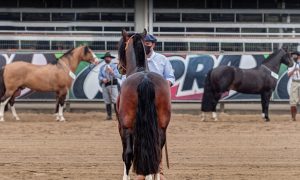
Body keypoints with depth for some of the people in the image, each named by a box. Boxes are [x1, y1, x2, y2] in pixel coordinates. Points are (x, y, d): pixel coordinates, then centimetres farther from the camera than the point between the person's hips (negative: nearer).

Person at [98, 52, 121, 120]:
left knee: (115, 101, -10)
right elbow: (100, 76, 8)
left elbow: (118, 75, -3)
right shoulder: (102, 67, 15)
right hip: (105, 85, 3)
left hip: (113, 84, -3)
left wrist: (112, 72, -21)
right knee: (107, 101, 3)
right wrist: (103, 79, -14)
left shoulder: (114, 66, 6)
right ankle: (109, 115, 6)